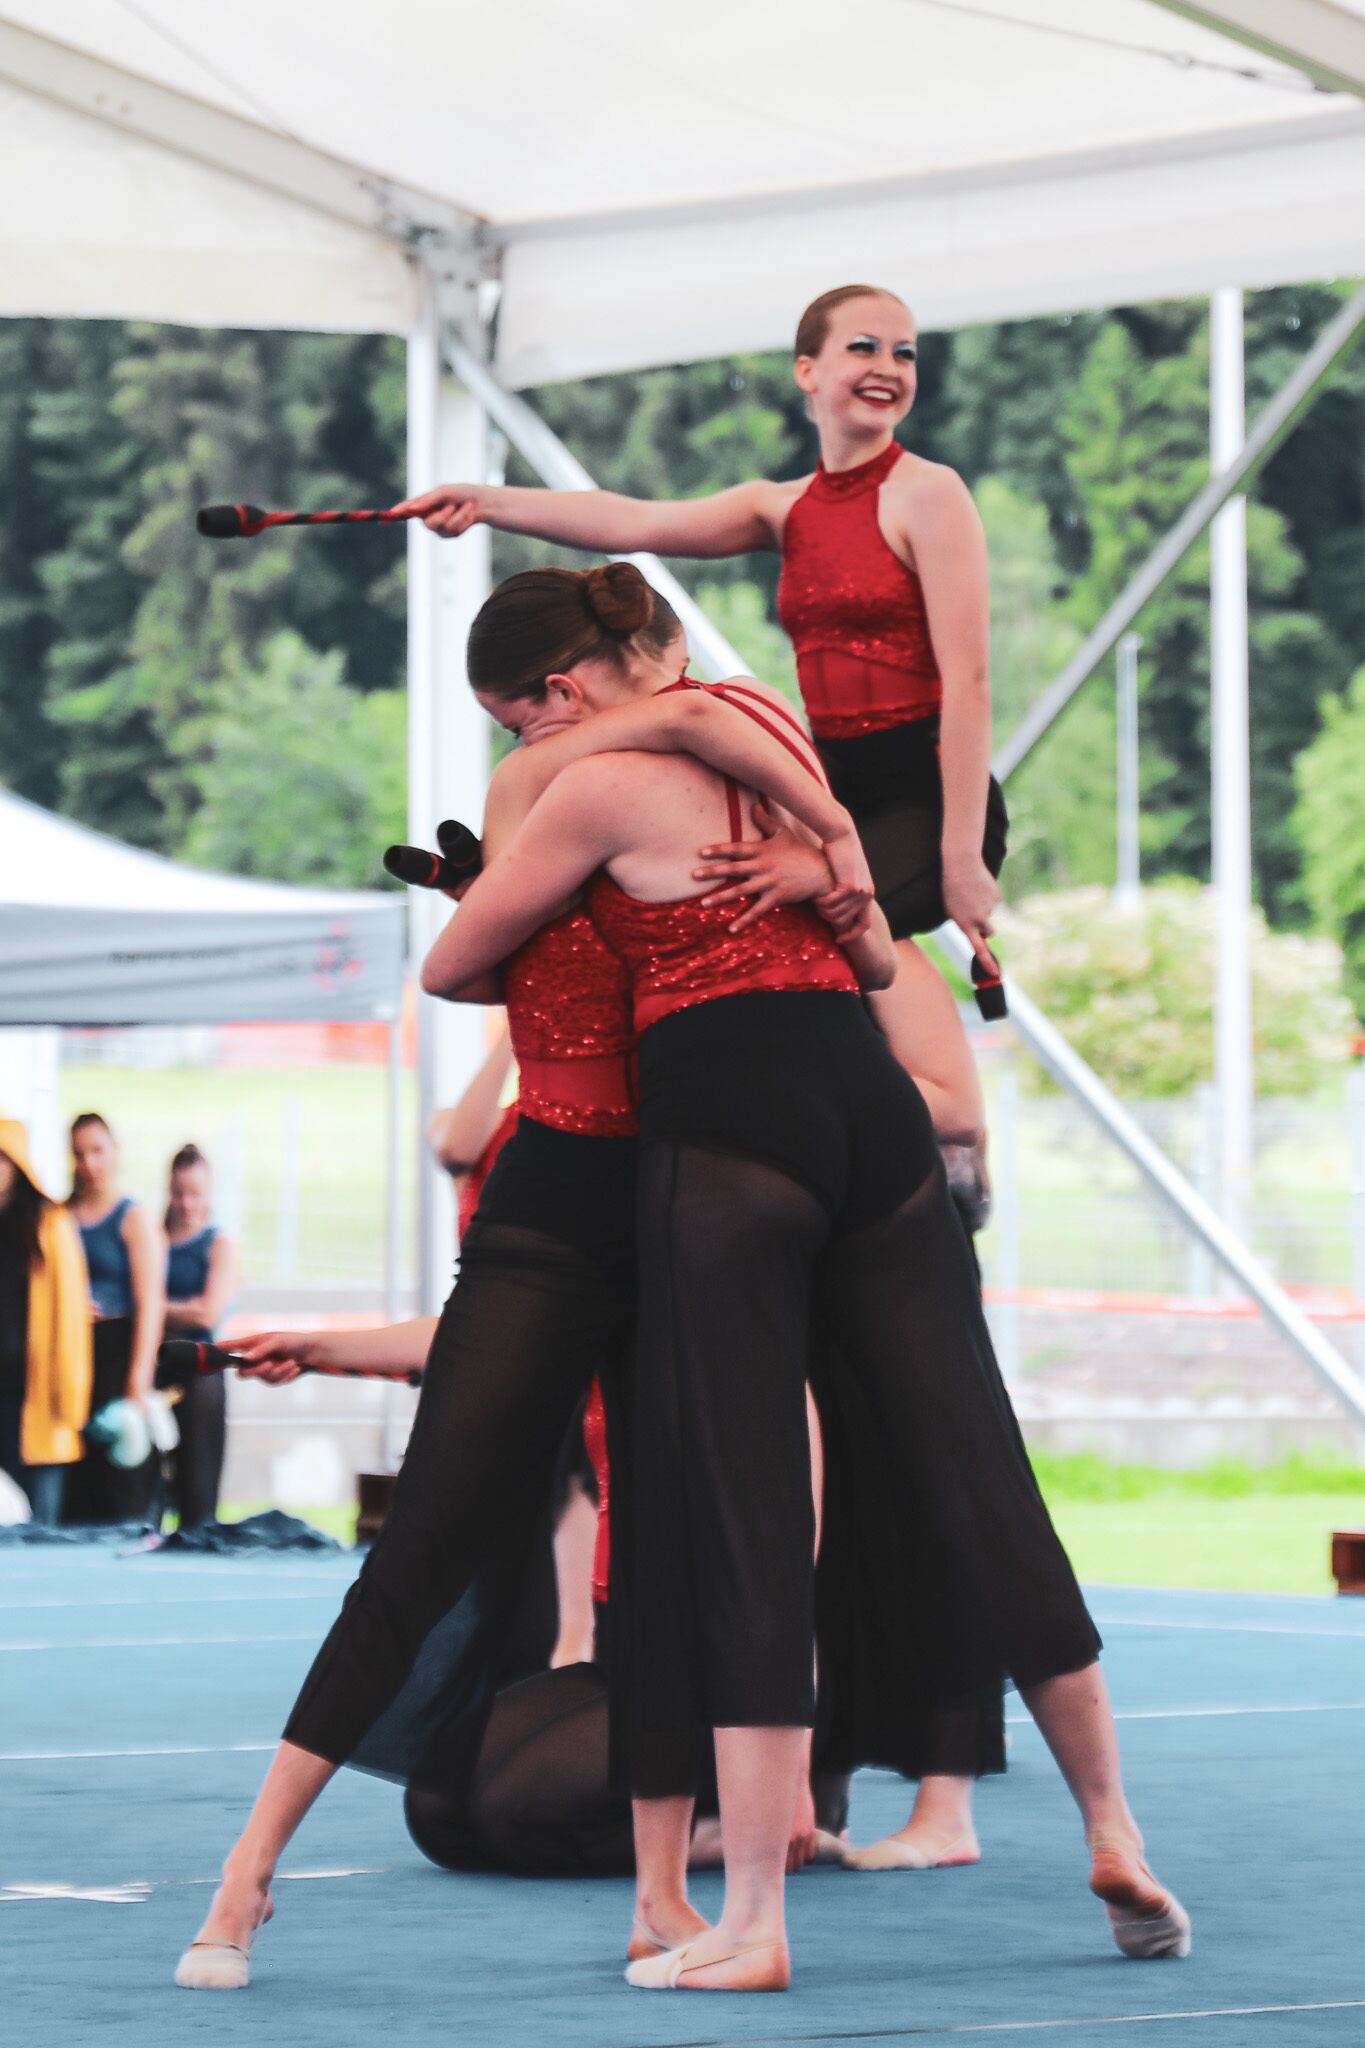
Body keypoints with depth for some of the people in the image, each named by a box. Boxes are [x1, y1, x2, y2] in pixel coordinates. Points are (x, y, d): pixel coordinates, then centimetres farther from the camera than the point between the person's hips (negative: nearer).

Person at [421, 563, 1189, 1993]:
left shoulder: (603, 787, -3)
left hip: (725, 1133, -6)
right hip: (872, 1110, 6)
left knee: (736, 1514, -4)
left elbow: (450, 969, 6)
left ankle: (749, 1925, -5)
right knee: (970, 1484, 11)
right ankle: (1115, 1839, 16)